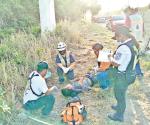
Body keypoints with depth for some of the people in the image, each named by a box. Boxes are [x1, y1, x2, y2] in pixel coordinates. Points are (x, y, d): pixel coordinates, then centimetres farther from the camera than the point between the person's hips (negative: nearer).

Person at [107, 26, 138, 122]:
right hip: (129, 73, 9)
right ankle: (119, 106, 51)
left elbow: (116, 63, -25)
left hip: (123, 76, -9)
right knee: (121, 93, 29)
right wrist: (114, 56, 5)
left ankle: (119, 115, 29)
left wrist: (110, 57, -7)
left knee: (120, 95, 11)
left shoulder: (124, 48, -31)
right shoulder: (132, 44, 0)